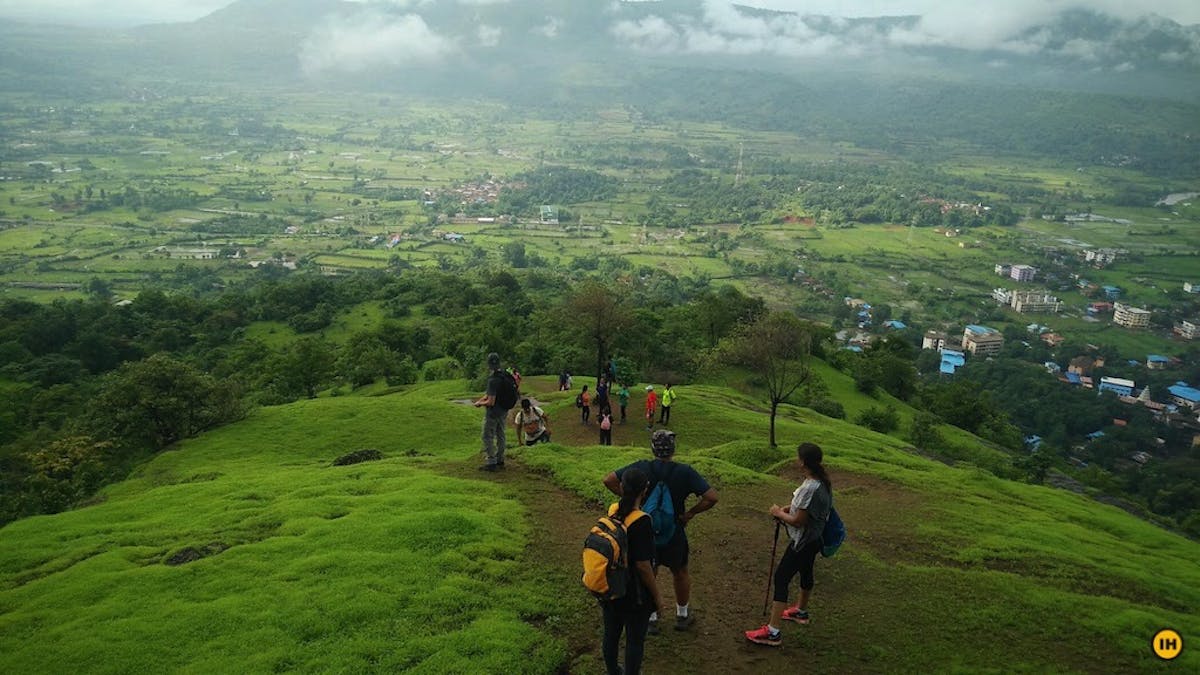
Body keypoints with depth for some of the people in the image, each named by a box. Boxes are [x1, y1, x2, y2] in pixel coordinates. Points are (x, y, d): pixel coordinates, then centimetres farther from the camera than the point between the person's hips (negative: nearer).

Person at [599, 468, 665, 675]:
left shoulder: (612, 511, -9)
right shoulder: (641, 522, -27)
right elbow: (643, 565, -23)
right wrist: (657, 595, -11)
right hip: (635, 595, -6)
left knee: (611, 634, 24)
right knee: (635, 641, 14)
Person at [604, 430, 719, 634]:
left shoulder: (641, 468, -14)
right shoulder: (685, 472, -17)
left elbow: (609, 480, -12)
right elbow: (711, 497, -22)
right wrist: (690, 513, -10)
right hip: (674, 534, -1)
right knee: (680, 574, 23)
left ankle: (651, 619, 29)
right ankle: (682, 616, 37)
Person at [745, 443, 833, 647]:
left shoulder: (809, 488, -31)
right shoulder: (822, 481, -1)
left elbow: (798, 521, -26)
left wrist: (779, 513, -10)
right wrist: (789, 508, 4)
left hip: (803, 542, -10)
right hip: (814, 539, 10)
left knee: (781, 578, -7)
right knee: (805, 572, 28)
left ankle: (773, 632, -5)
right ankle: (801, 611, 51)